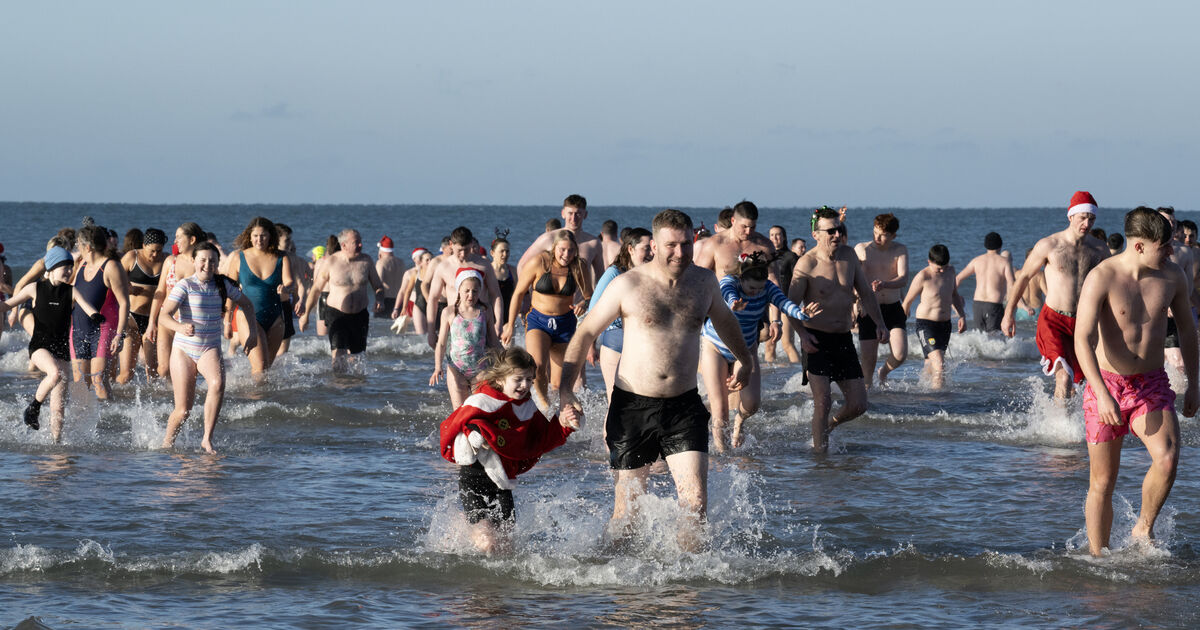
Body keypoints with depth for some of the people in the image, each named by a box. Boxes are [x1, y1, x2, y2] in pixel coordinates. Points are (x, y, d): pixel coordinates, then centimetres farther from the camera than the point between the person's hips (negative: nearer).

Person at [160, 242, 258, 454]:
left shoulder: (223, 285, 2)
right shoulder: (185, 285, -11)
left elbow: (246, 304, 20)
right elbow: (163, 317, -22)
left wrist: (253, 333, 11)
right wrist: (181, 328, -42)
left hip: (210, 349, 2)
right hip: (184, 350, -2)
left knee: (217, 383, -32)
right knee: (183, 411, -4)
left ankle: (207, 439, -25)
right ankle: (166, 443, 24)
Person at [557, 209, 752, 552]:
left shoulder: (704, 281, 5)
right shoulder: (627, 285, -7)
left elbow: (722, 318, 27)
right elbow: (586, 333, 0)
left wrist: (742, 359, 41)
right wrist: (565, 389, -8)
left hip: (684, 406, 2)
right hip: (633, 406, -2)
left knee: (696, 500, -11)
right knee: (628, 505, 4)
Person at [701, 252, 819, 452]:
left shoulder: (767, 288, -13)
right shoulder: (728, 283, -23)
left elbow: (783, 302, -31)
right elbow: (728, 294, -46)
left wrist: (800, 313, -54)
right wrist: (734, 305, -71)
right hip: (715, 348, -3)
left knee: (751, 403, -15)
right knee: (720, 414, -10)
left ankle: (739, 421, 20)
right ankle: (719, 449, 15)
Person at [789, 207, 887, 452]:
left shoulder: (849, 255, 5)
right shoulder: (807, 264, -12)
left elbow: (865, 292, 18)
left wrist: (879, 322, 7)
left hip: (844, 339, 6)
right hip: (816, 340, -5)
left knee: (858, 405, 5)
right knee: (823, 401, -15)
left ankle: (829, 425, 33)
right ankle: (820, 450, -2)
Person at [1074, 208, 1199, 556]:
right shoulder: (1101, 278, -15)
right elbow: (1083, 340, -21)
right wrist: (1102, 394, -30)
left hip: (1152, 384, 3)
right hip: (1106, 384, -3)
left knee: (1167, 458, -22)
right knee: (1102, 482, 0)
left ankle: (1144, 529, 0)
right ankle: (1097, 558, 15)